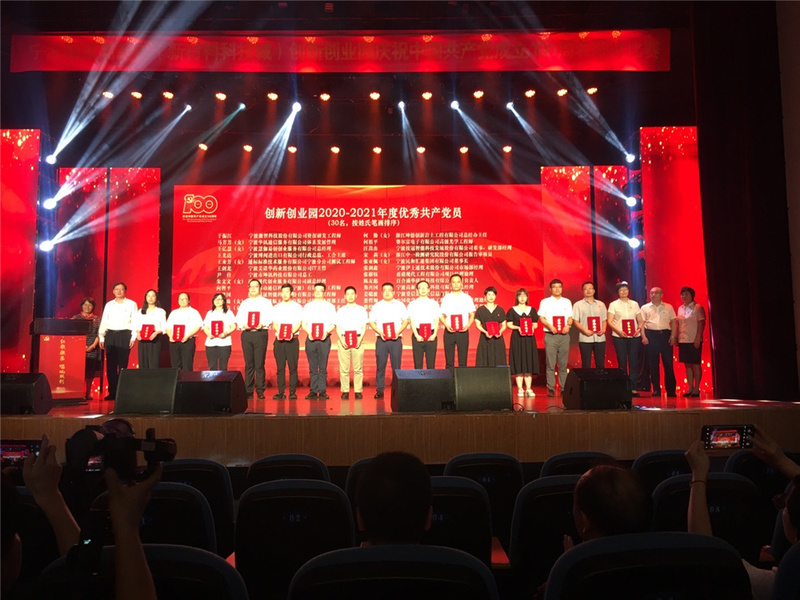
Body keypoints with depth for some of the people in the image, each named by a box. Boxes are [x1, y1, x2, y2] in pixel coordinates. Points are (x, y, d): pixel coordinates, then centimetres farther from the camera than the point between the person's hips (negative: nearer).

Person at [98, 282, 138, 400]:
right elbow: (103, 322, 13)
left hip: (124, 335, -3)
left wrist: (133, 337, -7)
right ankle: (112, 392, 7)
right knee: (110, 364, 2)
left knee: (122, 364, -5)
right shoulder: (109, 305, 14)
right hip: (110, 335, 3)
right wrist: (101, 337, 6)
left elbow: (134, 322, 0)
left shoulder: (131, 304, 5)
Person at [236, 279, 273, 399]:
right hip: (246, 334, 3)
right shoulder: (244, 303, 19)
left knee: (259, 364, -5)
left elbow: (270, 317, 0)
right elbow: (238, 318, 11)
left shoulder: (266, 302, 10)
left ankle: (260, 391, 0)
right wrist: (243, 324, -10)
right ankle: (248, 391, 8)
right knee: (248, 364, 3)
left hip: (260, 333, -3)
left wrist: (262, 324, -18)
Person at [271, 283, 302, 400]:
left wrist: (291, 333, -18)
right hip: (279, 340, 2)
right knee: (280, 367, 1)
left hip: (292, 340, -2)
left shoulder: (297, 307, 8)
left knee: (293, 367, -4)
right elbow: (274, 323, 8)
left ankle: (292, 392, 0)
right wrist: (279, 332, -13)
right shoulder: (277, 307, 15)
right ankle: (281, 392, 5)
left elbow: (299, 323, 0)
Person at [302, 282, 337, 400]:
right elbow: (303, 323, 10)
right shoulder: (308, 306, 15)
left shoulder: (330, 306, 11)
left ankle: (322, 391, 0)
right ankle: (313, 391, 6)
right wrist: (309, 333, -8)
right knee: (312, 367, 2)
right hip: (311, 339, 1)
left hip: (324, 339, -1)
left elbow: (333, 324, 6)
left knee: (323, 367, -3)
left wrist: (326, 332, -12)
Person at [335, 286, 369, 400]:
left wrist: (360, 339, -7)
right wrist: (342, 340, -6)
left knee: (358, 368, -3)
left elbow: (364, 327, 8)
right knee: (344, 368, -2)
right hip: (344, 340, 1)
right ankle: (345, 391, 2)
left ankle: (358, 391, 1)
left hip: (358, 340, 0)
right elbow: (338, 328, 10)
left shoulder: (361, 309, 13)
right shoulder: (340, 311, 15)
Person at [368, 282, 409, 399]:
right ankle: (379, 390, 5)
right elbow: (371, 322, 8)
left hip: (396, 339, 0)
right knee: (380, 365, 0)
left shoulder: (400, 305, 10)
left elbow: (405, 320, 7)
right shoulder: (377, 306, 11)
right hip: (381, 340, 0)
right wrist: (380, 332, -8)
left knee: (396, 366, -1)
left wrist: (398, 332, -8)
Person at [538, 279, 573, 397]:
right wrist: (550, 326, -14)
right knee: (550, 364, -4)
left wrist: (568, 325, -8)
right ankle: (551, 388, -1)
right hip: (550, 335, -2)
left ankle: (564, 387, 8)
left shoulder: (567, 302, 14)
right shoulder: (545, 302, 6)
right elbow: (541, 318, 2)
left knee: (563, 363, 3)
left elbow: (570, 317, 12)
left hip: (564, 335, 2)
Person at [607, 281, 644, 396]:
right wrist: (618, 331, -16)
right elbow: (610, 321, -2)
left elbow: (640, 320, 14)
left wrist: (639, 329, -7)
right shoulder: (613, 304, 5)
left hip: (634, 336, 2)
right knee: (622, 362, 0)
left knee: (634, 362, -1)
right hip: (619, 337, -2)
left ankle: (634, 388, 3)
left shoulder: (634, 304, 13)